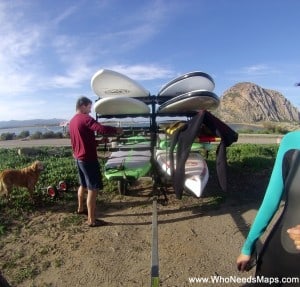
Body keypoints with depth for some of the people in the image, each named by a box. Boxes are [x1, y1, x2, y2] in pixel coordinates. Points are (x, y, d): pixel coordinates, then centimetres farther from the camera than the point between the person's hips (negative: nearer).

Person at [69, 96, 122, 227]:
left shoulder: (72, 121, 12)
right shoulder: (85, 118, -16)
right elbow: (101, 128, -31)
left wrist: (99, 141, 17)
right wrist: (116, 130, -15)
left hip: (79, 158, 10)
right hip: (88, 159, -10)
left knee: (83, 185, 25)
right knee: (93, 189, -2)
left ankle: (80, 208, 43)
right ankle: (91, 220, 5)